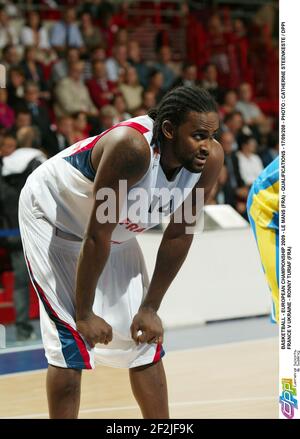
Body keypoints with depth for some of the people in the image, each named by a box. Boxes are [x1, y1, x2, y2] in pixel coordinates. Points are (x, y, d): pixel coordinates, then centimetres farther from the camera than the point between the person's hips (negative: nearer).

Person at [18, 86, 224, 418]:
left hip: (118, 232, 6)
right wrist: (84, 314, -26)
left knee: (144, 337, 6)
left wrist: (150, 309, -6)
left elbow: (179, 235, -8)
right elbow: (96, 235, -33)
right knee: (72, 337, -14)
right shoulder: (132, 146, -39)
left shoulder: (210, 160, -20)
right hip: (53, 214, -6)